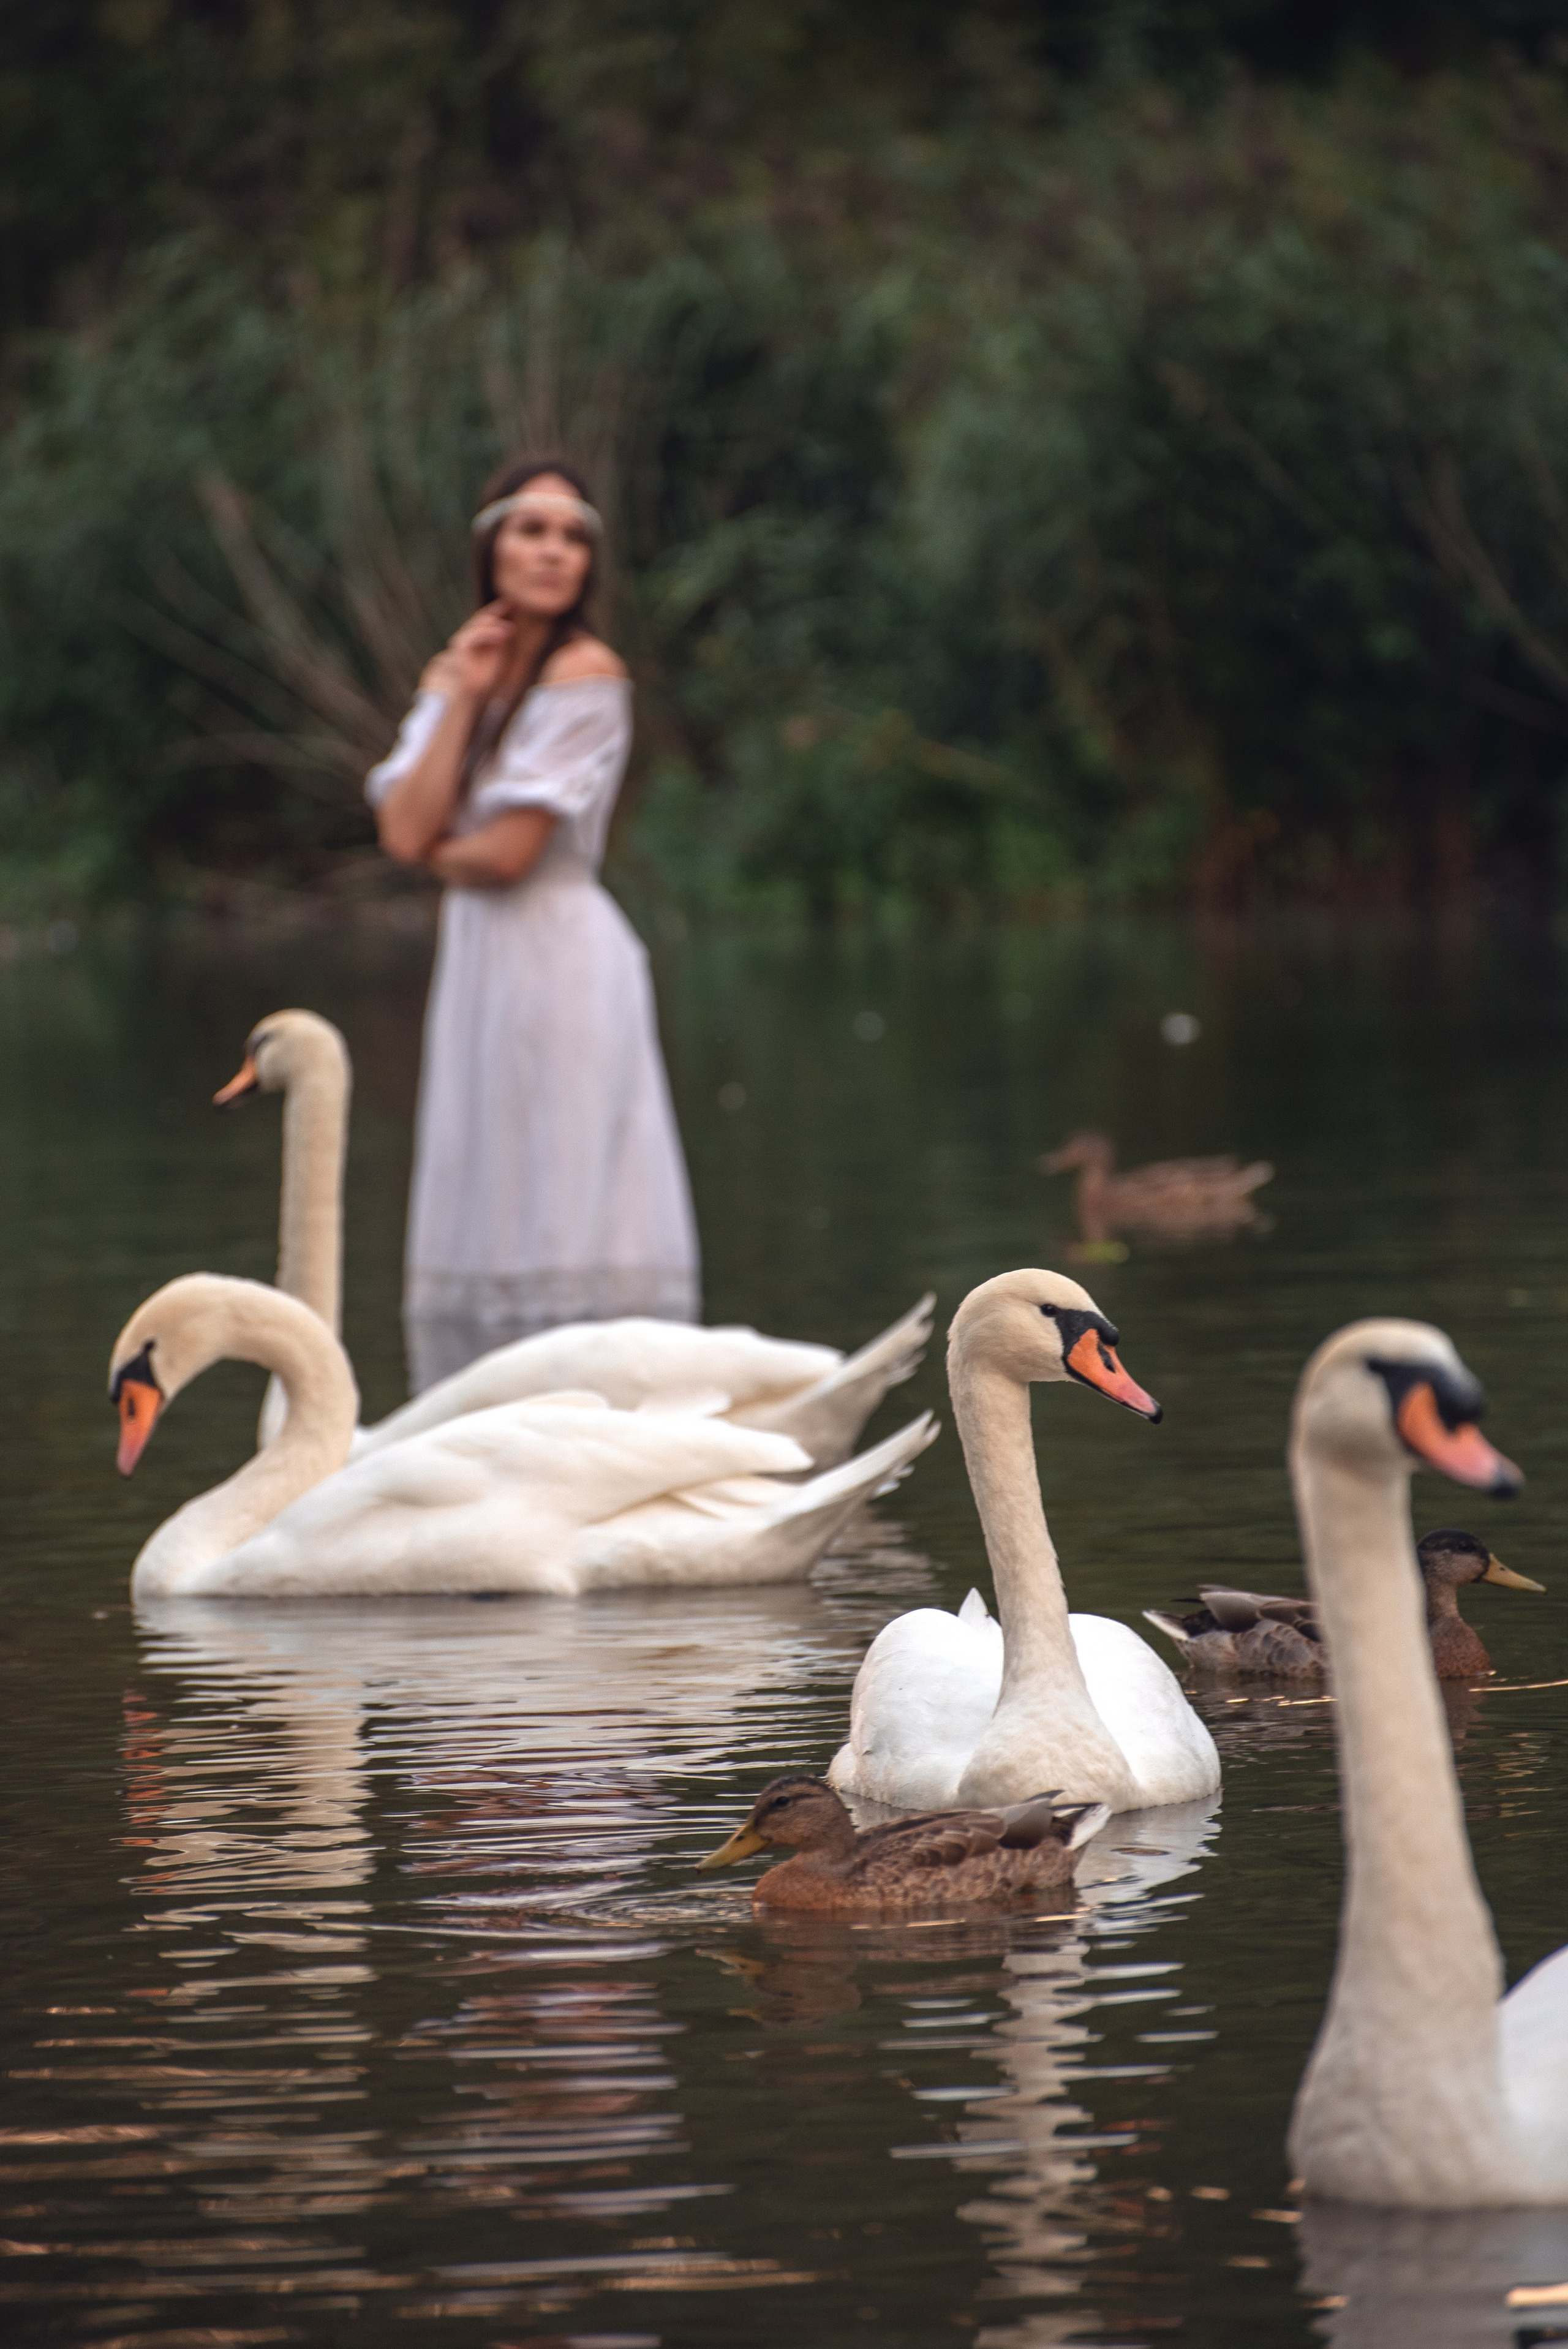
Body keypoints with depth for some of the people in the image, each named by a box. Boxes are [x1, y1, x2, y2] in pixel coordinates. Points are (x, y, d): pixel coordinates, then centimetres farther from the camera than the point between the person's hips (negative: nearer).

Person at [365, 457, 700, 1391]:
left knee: (563, 1211, -8)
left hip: (562, 959, -8)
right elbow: (406, 832, -2)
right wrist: (461, 698, -5)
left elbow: (510, 853, -16)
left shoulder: (587, 675, -10)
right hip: (475, 963, 8)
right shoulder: (457, 673, 12)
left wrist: (441, 852, 3)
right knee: (478, 1220, 8)